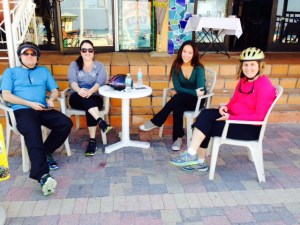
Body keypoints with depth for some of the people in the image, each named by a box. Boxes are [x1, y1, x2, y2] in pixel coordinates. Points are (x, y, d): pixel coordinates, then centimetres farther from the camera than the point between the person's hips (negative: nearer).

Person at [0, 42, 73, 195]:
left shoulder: (44, 71, 26)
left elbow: (54, 90, 18)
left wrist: (51, 100, -7)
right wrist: (30, 104, -10)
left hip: (43, 110, 4)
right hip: (22, 110, -3)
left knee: (66, 123, -24)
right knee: (32, 132, -36)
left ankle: (46, 152, -4)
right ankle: (42, 175, -47)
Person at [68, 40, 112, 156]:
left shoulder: (99, 66, 12)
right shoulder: (74, 65, 13)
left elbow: (100, 82, -7)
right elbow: (72, 81, -6)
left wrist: (90, 91, -30)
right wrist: (79, 90, -31)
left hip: (94, 97, 0)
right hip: (77, 97, 1)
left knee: (89, 103, -36)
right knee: (84, 97, -37)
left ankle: (92, 140, -36)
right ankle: (100, 121, -49)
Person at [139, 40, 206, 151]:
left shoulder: (198, 69, -14)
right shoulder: (176, 67, -5)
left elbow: (200, 90, -19)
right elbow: (177, 88, -13)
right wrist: (194, 92, -25)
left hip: (196, 100, -3)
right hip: (181, 100, 3)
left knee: (177, 98, -34)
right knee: (177, 106, -35)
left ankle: (155, 122, -23)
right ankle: (178, 138, -26)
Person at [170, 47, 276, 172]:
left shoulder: (264, 86, -18)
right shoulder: (244, 80, 10)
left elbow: (259, 116, -22)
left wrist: (231, 118, -24)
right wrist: (226, 107, -9)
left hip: (250, 127, -8)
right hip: (233, 117, 8)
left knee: (206, 126, -18)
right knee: (206, 114, -13)